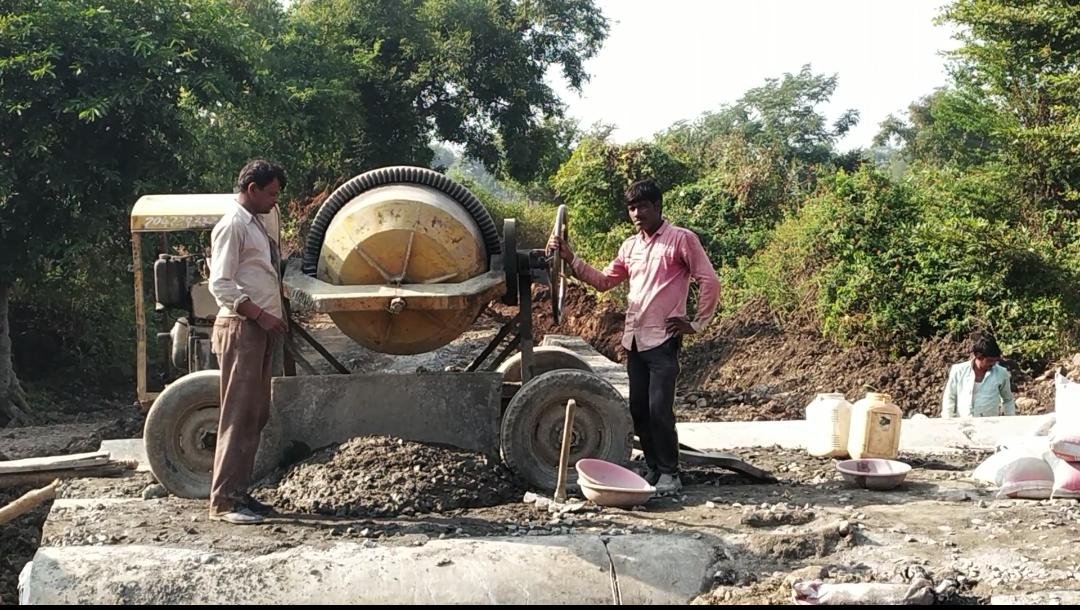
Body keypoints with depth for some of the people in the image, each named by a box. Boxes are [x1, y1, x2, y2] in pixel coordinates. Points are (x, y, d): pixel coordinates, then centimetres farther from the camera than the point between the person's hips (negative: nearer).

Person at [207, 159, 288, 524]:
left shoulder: (257, 224, 18)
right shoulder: (232, 226, -10)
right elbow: (220, 284, -16)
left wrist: (276, 314, 13)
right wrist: (259, 314, -21)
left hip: (261, 329, 10)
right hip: (241, 329, -10)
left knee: (256, 413, 11)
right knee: (239, 414, -9)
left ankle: (239, 492, 18)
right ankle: (223, 501, -6)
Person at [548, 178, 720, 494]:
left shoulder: (681, 239, -4)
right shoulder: (630, 247, 15)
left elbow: (710, 282, -5)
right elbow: (603, 281, 16)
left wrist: (697, 324, -5)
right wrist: (571, 258, 6)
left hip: (664, 338, -7)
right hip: (634, 338, 7)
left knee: (659, 408, -11)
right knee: (638, 409, 7)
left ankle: (670, 473, 2)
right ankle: (653, 468, 20)